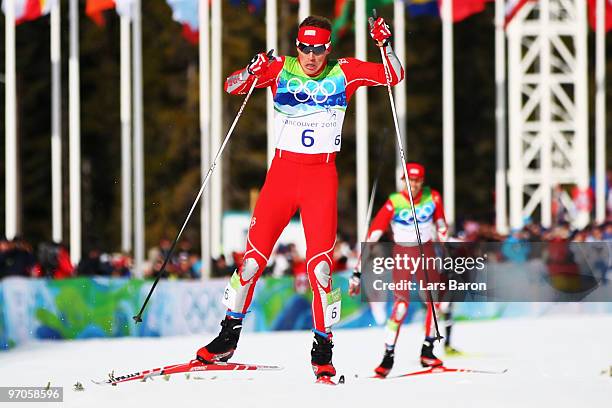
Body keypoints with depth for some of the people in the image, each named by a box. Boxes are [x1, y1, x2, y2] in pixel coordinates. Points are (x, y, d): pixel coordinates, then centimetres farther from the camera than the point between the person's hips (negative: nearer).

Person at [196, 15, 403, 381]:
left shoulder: (344, 73, 3)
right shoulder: (281, 69, 3)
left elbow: (394, 76, 4)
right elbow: (233, 86, 1)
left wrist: (385, 45, -14)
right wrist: (252, 73, -20)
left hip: (322, 176, -1)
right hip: (283, 171, 1)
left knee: (320, 264, -9)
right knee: (254, 257, -1)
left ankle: (323, 348, 3)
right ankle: (229, 337, 14)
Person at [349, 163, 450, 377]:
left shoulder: (432, 198, -6)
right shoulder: (393, 203, -17)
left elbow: (441, 226, 12)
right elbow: (371, 238, -19)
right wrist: (358, 273, -22)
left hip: (426, 251, 4)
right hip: (402, 254, -3)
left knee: (436, 301, -7)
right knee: (401, 305, -16)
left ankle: (427, 351, 7)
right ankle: (388, 356, -10)